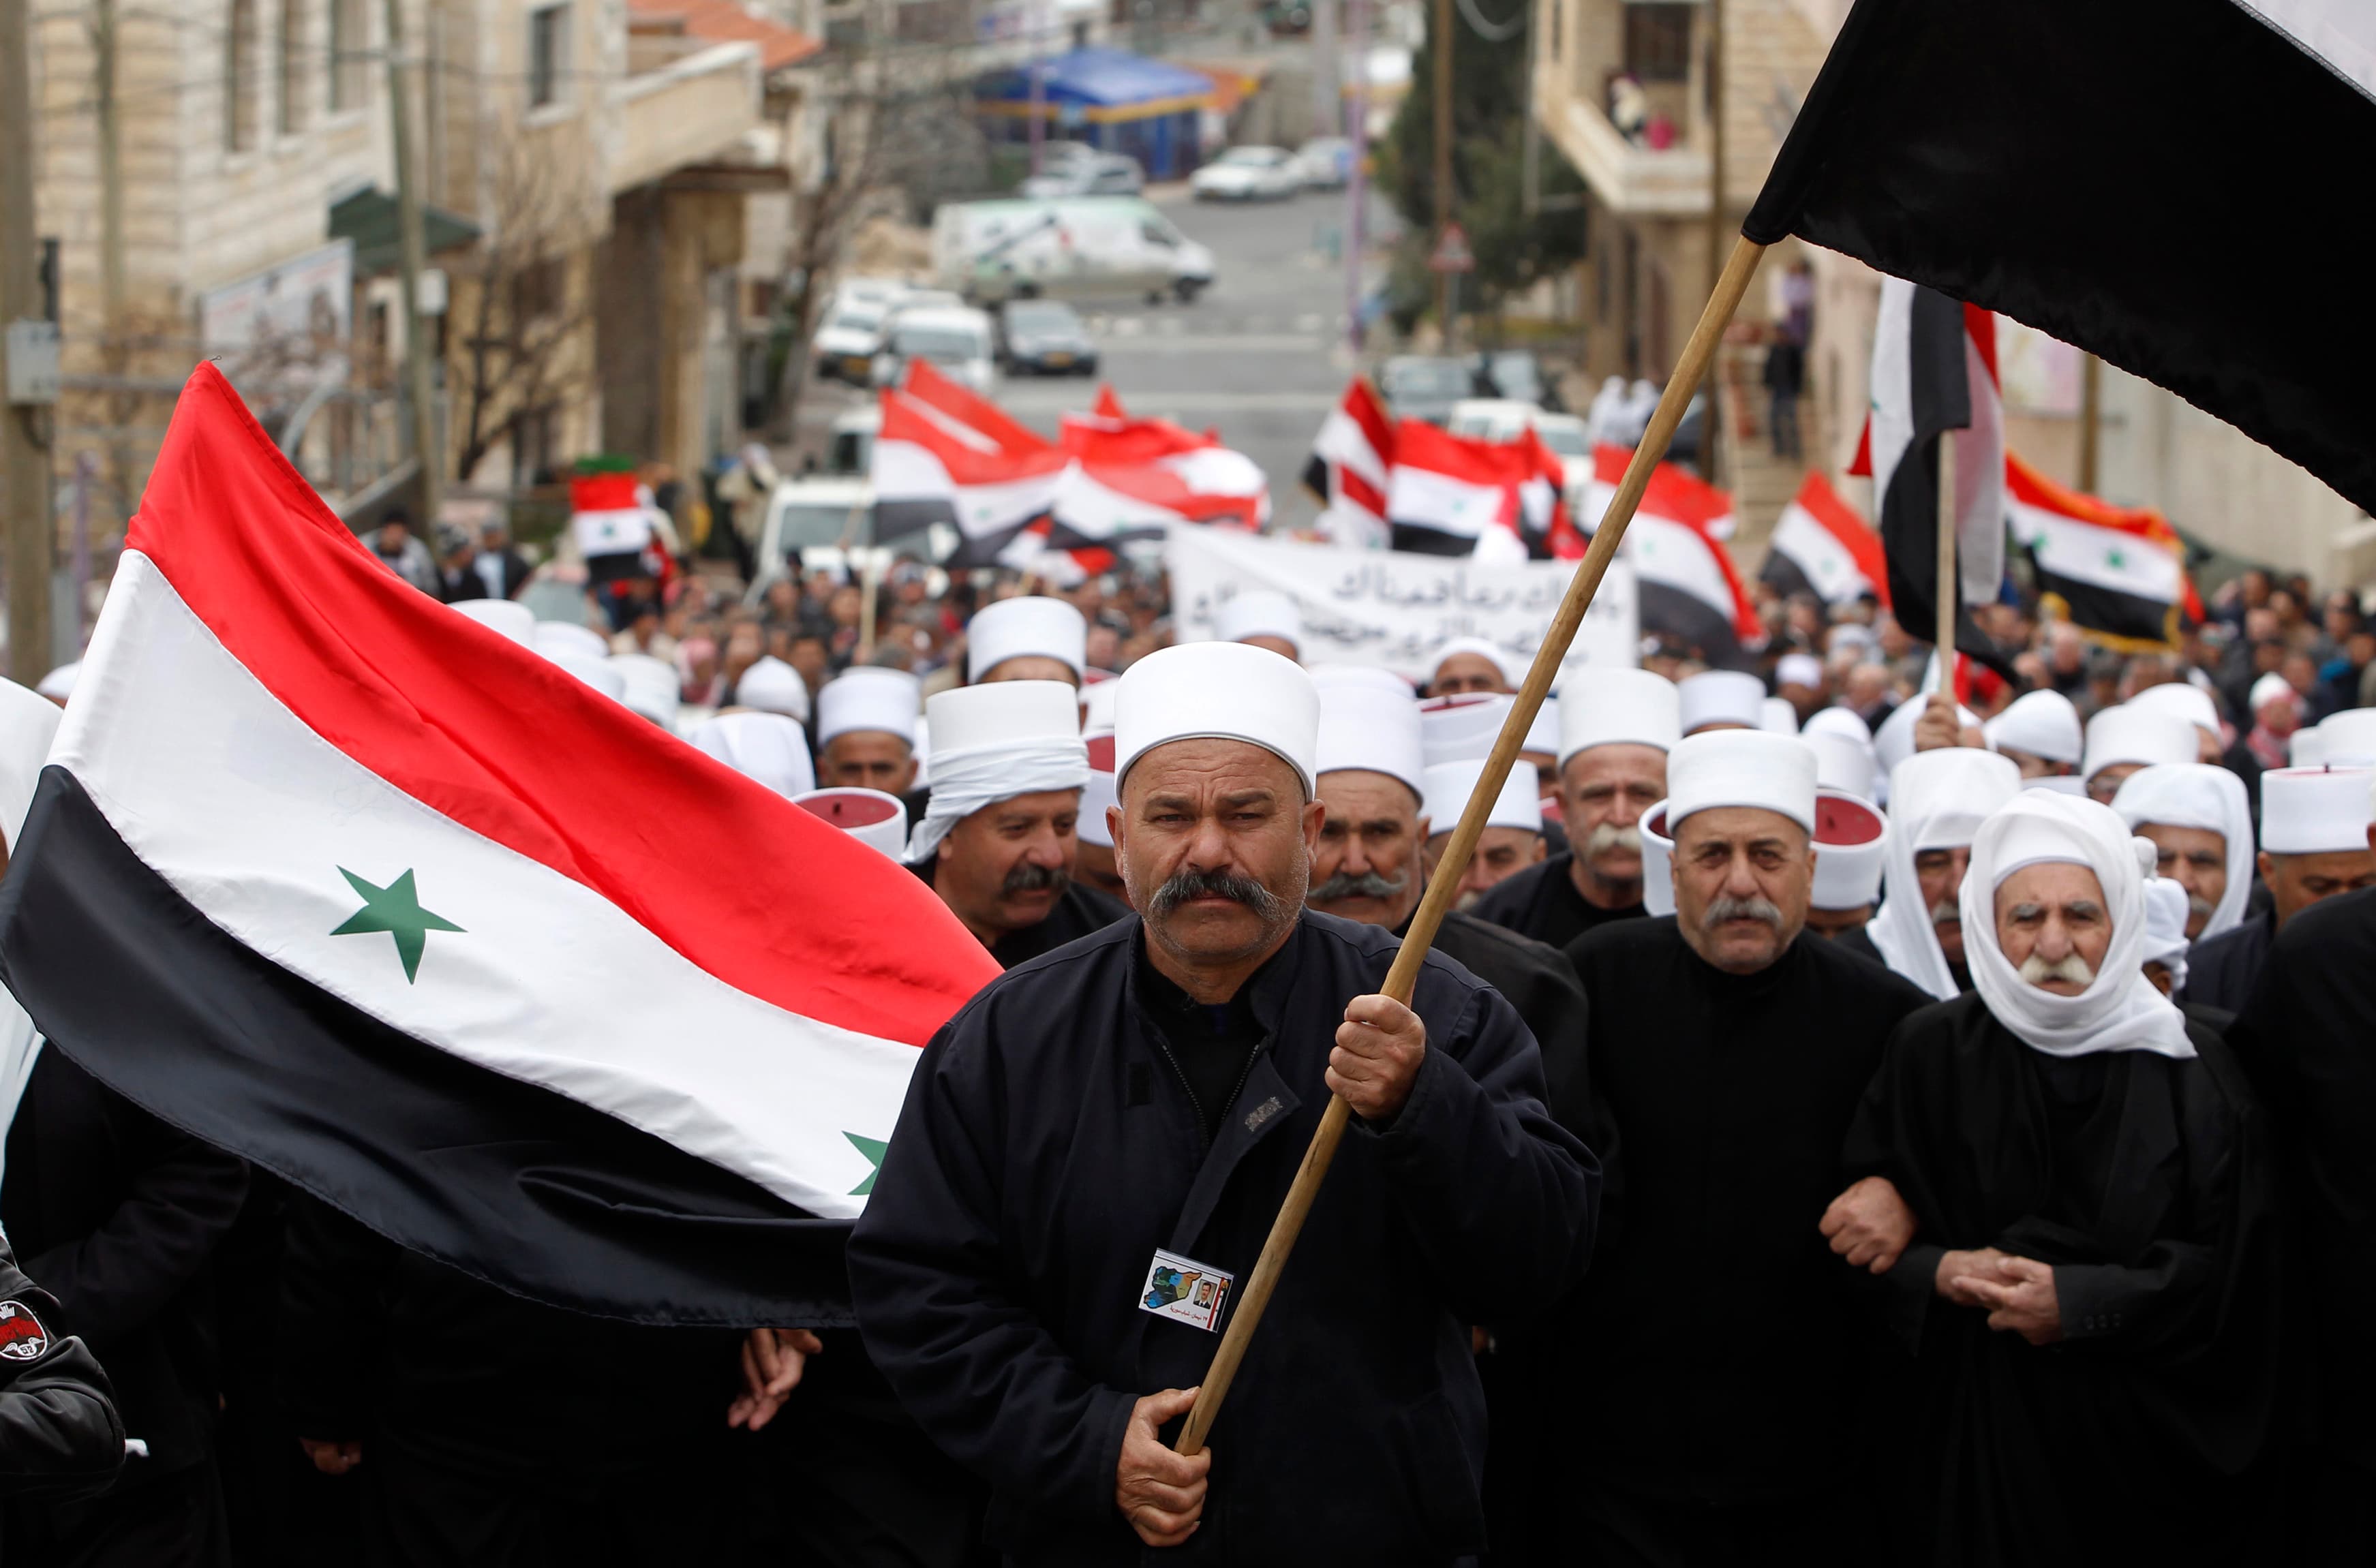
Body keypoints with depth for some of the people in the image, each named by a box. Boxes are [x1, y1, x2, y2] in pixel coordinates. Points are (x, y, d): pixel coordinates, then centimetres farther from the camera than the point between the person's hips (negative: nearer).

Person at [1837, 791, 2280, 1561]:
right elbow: (1865, 1238, 5)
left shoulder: (2194, 1071, 1)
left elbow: (2232, 1272, -5)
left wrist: (2080, 1301, -16)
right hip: (1973, 1446, 0)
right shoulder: (1929, 1053, 3)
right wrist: (1938, 1273, -16)